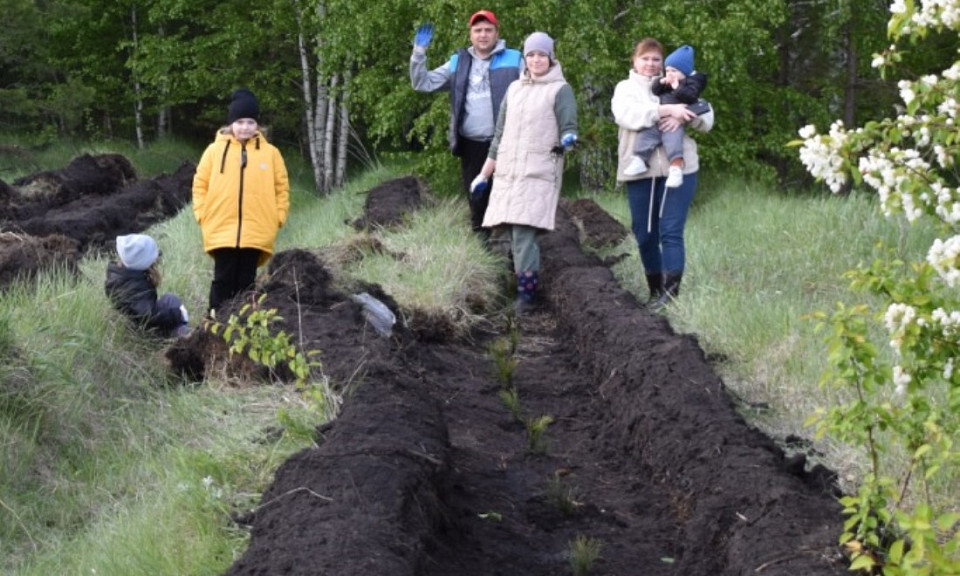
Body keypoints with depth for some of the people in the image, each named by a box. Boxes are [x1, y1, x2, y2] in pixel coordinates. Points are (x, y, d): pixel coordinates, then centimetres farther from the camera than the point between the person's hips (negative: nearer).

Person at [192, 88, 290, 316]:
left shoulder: (270, 153, 4)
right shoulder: (215, 150, 3)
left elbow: (282, 187, 8)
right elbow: (200, 184, 7)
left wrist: (278, 216, 1)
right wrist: (202, 213, -1)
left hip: (256, 232, 1)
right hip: (222, 230, -1)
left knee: (246, 281, 7)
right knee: (223, 279, 1)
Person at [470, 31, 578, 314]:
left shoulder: (560, 90, 2)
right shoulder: (514, 89, 18)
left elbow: (568, 128, -4)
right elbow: (500, 134, 22)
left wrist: (567, 140, -29)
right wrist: (484, 174, 22)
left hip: (539, 173, -5)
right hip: (507, 173, 5)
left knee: (524, 232, -17)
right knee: (515, 233, 1)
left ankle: (526, 291, -16)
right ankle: (526, 288, 10)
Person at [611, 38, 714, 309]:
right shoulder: (625, 88, 12)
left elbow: (707, 119, 6)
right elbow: (627, 115, -11)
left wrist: (685, 116, -16)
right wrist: (665, 110, -22)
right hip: (640, 171, 1)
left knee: (671, 231, -10)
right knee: (645, 234, 5)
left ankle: (671, 292, -15)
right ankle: (655, 291, 18)